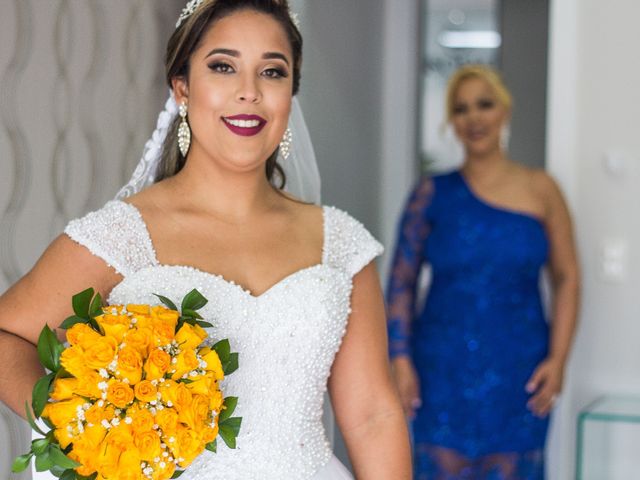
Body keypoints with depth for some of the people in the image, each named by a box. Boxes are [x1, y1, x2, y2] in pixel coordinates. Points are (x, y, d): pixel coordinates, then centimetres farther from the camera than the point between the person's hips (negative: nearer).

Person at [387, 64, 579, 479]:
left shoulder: (540, 190, 4)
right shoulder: (434, 193, 3)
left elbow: (567, 277, 4)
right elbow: (402, 281, 4)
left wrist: (558, 358, -5)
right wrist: (400, 359, -3)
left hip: (518, 372, 0)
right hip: (444, 372, 0)